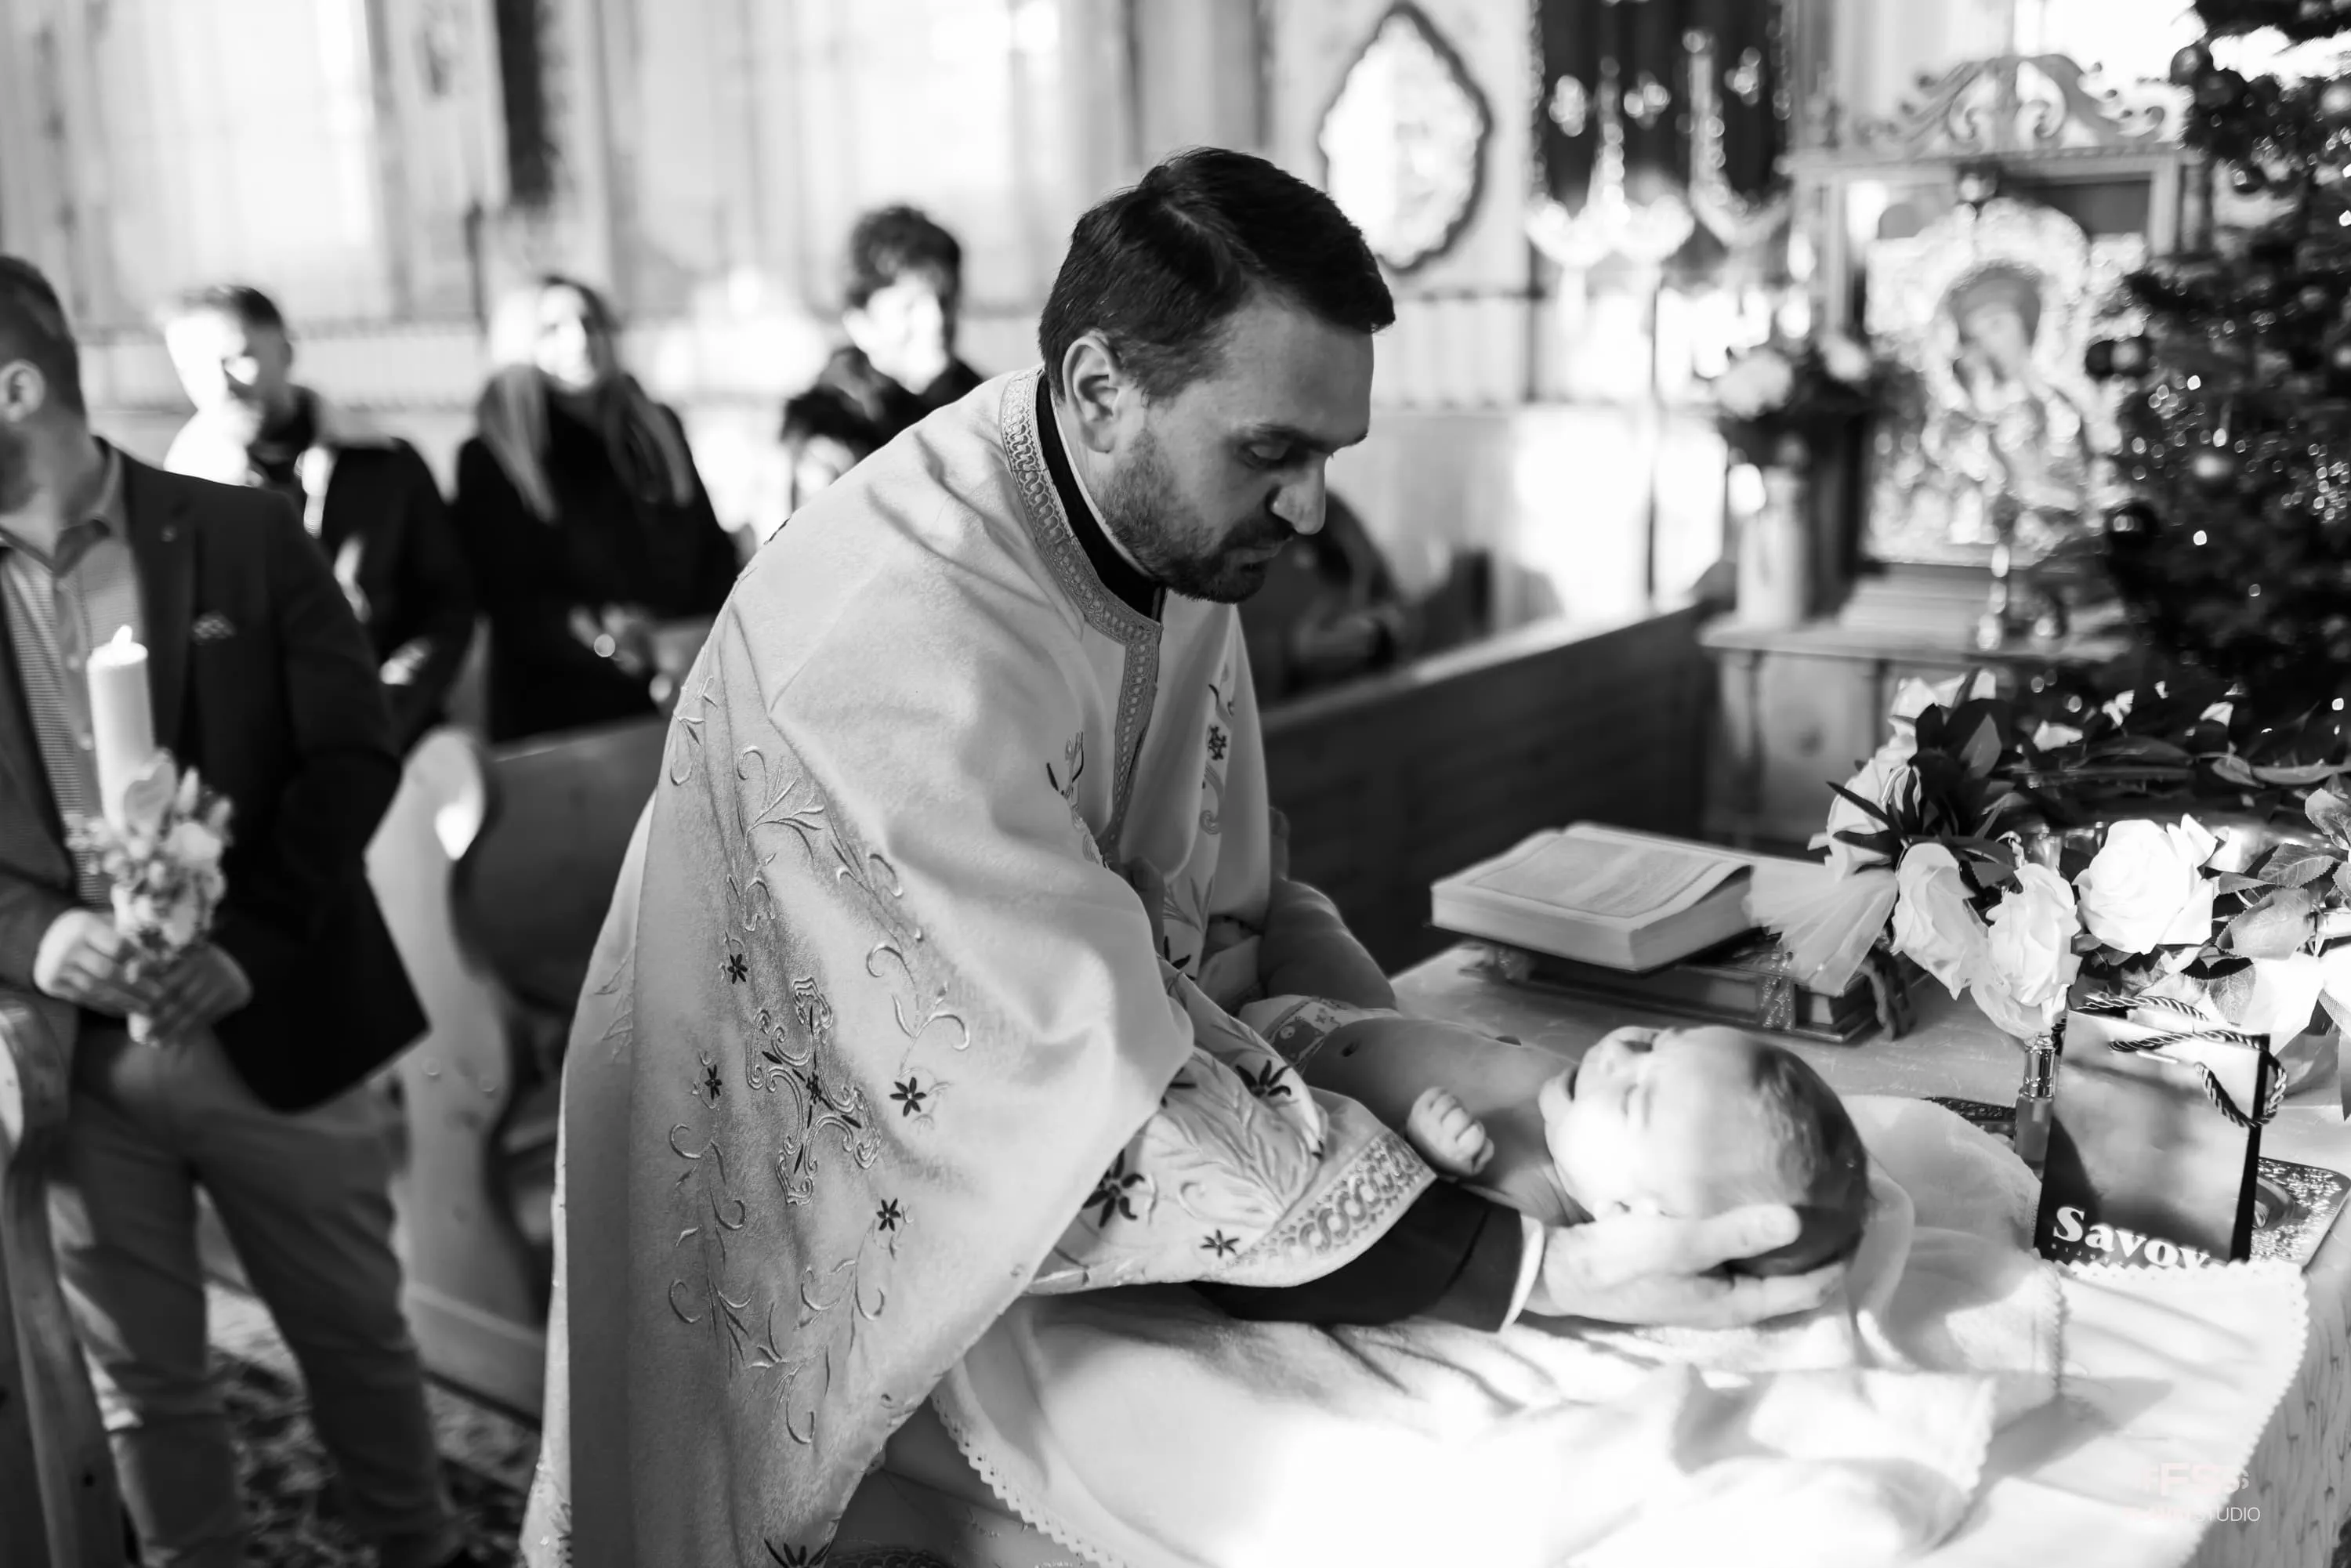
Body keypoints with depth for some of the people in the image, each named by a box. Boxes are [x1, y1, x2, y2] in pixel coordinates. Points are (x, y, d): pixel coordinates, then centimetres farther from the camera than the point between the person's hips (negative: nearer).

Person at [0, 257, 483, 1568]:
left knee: (357, 1330, 15)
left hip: (273, 1031, -1)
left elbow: (354, 755, -6)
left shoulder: (246, 535, -3)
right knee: (143, 1382, 14)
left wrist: (248, 944, -17)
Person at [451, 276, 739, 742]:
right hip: (560, 718, -3)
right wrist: (602, 638, -24)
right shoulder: (490, 460, 0)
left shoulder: (658, 430, 14)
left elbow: (712, 555, 13)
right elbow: (510, 600, -7)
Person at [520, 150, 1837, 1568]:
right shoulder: (903, 649, -33)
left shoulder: (1179, 529, -7)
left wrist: (1383, 1071, -15)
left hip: (1010, 1204, 7)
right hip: (804, 1276, -6)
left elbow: (1219, 922, 0)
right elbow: (1111, 1104, -33)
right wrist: (1550, 1270, -33)